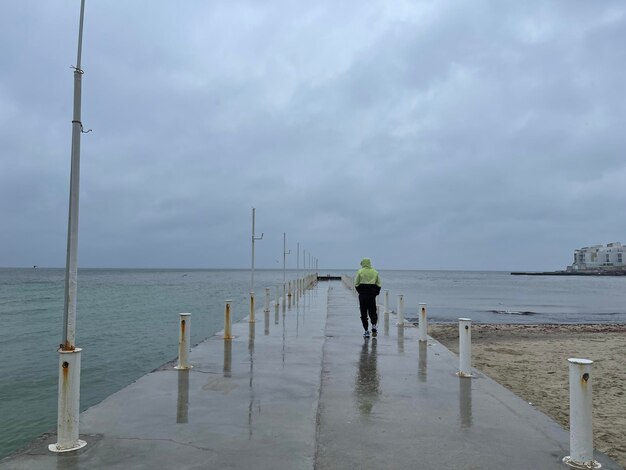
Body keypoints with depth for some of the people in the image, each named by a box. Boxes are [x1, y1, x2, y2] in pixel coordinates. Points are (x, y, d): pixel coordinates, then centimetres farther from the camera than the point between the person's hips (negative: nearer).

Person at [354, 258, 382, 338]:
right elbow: (378, 284, 7)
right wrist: (376, 293, 13)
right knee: (372, 312, 13)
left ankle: (366, 331, 3)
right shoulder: (375, 272, 6)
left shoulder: (360, 272, -3)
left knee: (363, 313, 4)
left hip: (363, 295, -2)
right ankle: (374, 325, -10)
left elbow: (356, 284, -4)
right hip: (372, 295, 2)